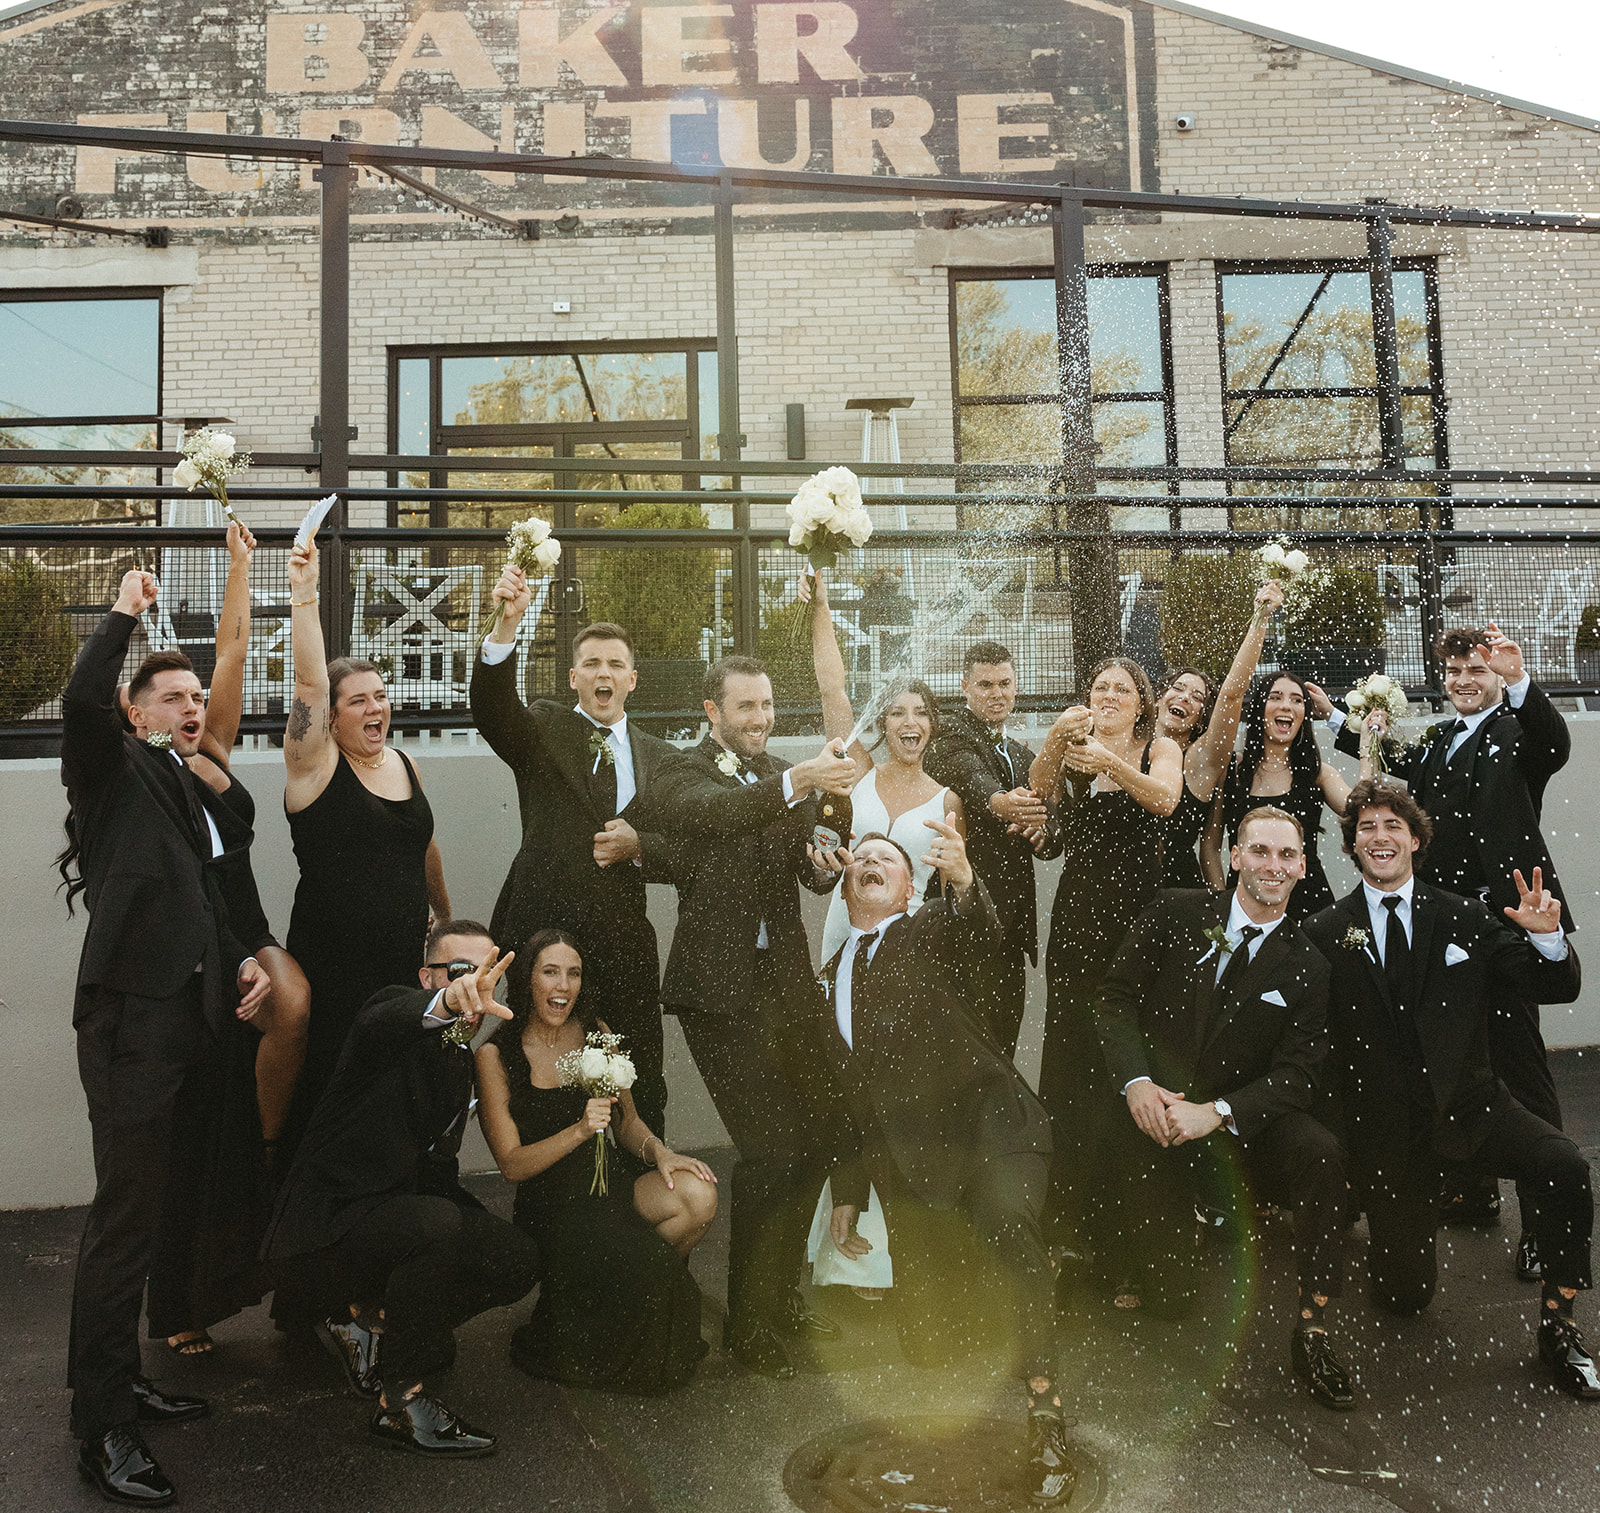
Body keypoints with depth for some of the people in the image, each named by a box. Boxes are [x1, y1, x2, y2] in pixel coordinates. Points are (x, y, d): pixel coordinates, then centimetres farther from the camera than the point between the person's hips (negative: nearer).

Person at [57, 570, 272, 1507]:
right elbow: (81, 701, -21)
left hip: (199, 1019, 7)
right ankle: (102, 1428, 5)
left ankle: (126, 1375, 29)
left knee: (170, 1208, 14)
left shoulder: (211, 797, 21)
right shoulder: (116, 772, 1)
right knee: (127, 1218, -5)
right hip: (132, 1016, -7)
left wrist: (246, 961, 10)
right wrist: (125, 613, -11)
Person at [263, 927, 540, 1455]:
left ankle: (367, 1323, 9)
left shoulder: (460, 1058, 13)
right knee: (436, 1223, -34)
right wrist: (450, 1000, -61)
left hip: (391, 1222, 8)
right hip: (319, 1228, -8)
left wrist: (481, 1224, 3)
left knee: (517, 1261, -7)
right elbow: (377, 1024, -40)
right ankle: (401, 1399, -16)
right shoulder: (398, 1006, -12)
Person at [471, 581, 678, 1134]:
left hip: (623, 945, 3)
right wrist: (506, 624, -32)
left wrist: (639, 847, -11)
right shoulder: (542, 730, 5)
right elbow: (491, 706, -17)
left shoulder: (659, 758, 13)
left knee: (641, 1098, 8)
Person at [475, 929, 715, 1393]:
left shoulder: (596, 1033, 4)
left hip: (612, 1181, 4)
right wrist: (579, 1131, -24)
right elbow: (512, 1164, -9)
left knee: (698, 1195, -25)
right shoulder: (495, 1054, -7)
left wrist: (660, 1151, -10)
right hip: (549, 1206, -4)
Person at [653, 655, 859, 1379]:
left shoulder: (785, 777, 14)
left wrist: (823, 865, -13)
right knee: (769, 1148, -6)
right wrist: (800, 780, -41)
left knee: (819, 1128, 7)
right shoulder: (684, 774, -4)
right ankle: (750, 1322, 13)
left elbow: (808, 866, 10)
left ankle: (781, 1292, 29)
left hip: (785, 978, 6)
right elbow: (720, 814, -27)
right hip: (721, 985, -6)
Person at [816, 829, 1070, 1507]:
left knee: (1007, 1217, -34)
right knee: (921, 1326, -1)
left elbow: (980, 929, -21)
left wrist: (962, 878, -43)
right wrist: (846, 1191, 21)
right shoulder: (826, 981, 20)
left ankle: (1044, 1408, -26)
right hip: (904, 1158, 5)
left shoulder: (932, 929, 6)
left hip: (983, 1122, -5)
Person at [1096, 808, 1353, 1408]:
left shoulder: (1306, 968, -1)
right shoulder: (1176, 914, -1)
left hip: (1240, 1119, 1)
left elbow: (1295, 1075, -6)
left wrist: (1215, 1113, -22)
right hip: (1156, 1109, -1)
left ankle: (1312, 1330, -17)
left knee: (1321, 1153, -30)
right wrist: (1137, 1080, -17)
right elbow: (1118, 994, -1)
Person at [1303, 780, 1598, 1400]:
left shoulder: (1464, 919, 4)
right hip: (1383, 1120, -1)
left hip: (1468, 1100, 2)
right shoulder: (1324, 934, -1)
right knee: (1404, 1294, -1)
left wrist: (1547, 935, -17)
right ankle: (1374, 1205, 32)